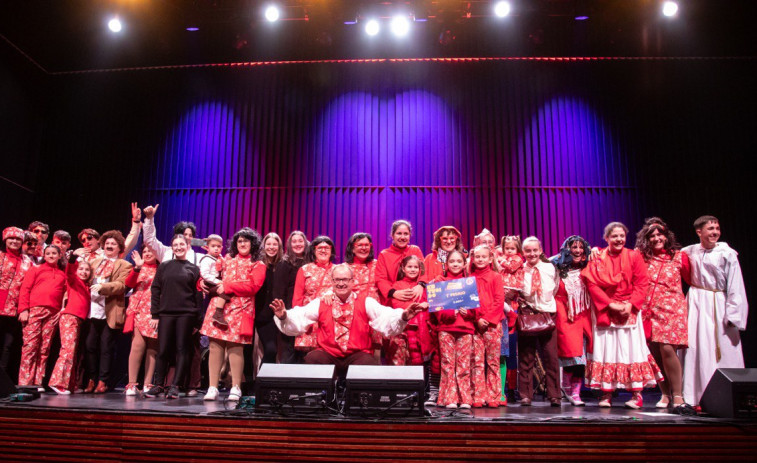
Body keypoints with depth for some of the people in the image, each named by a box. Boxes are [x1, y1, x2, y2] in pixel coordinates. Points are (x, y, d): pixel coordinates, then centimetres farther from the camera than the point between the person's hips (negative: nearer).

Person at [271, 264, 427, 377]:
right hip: (327, 354, 1)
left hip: (357, 355, -1)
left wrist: (403, 316, -34)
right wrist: (283, 315, -25)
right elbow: (298, 318, -2)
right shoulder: (321, 302, 10)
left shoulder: (365, 302, 4)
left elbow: (385, 317, -12)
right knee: (311, 359, -27)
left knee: (368, 363, -31)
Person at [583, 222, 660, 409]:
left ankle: (637, 394, 5)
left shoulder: (634, 256, 3)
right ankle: (606, 394, 5)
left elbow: (642, 283, -1)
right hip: (604, 311, 0)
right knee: (606, 349, 0)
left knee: (632, 348, -2)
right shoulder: (597, 259, 3)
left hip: (629, 311, 0)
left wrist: (630, 304, -14)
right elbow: (592, 284, -4)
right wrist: (611, 304, -12)